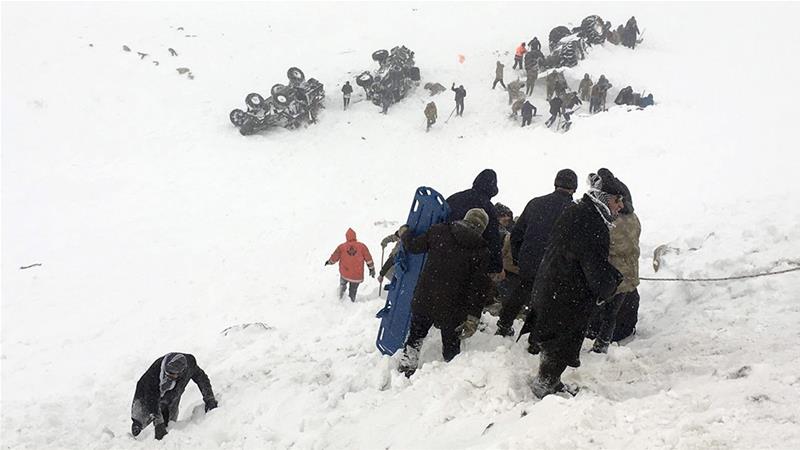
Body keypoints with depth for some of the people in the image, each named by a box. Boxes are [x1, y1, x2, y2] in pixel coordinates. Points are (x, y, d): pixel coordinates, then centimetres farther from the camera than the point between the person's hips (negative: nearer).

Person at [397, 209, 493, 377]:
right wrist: (473, 317, -10)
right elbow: (478, 286, -10)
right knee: (451, 344, 15)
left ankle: (406, 369, 27)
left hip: (424, 299, 2)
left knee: (416, 334, 21)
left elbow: (414, 245, 0)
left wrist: (404, 233, 21)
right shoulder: (481, 251, -7)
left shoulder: (439, 231, -5)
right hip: (452, 308, -2)